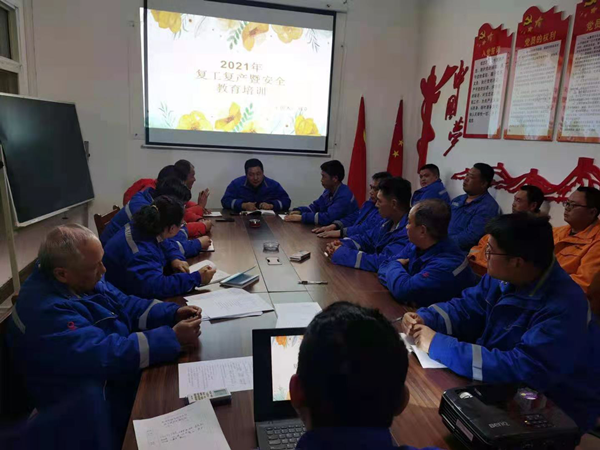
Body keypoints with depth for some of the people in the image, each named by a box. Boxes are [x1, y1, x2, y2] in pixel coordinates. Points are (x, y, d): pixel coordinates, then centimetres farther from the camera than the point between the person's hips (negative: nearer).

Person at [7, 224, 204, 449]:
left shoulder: (82, 280, -3)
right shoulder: (45, 311, -30)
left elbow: (126, 305, 4)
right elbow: (105, 355, -33)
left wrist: (173, 313, -11)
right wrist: (173, 338, -30)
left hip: (117, 375, 8)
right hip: (92, 405, -8)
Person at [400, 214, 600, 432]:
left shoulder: (563, 309, -31)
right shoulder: (504, 277, -7)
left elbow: (522, 369, -38)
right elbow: (466, 307, 2)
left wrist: (439, 345, -35)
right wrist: (424, 319, -18)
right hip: (508, 388, 7)